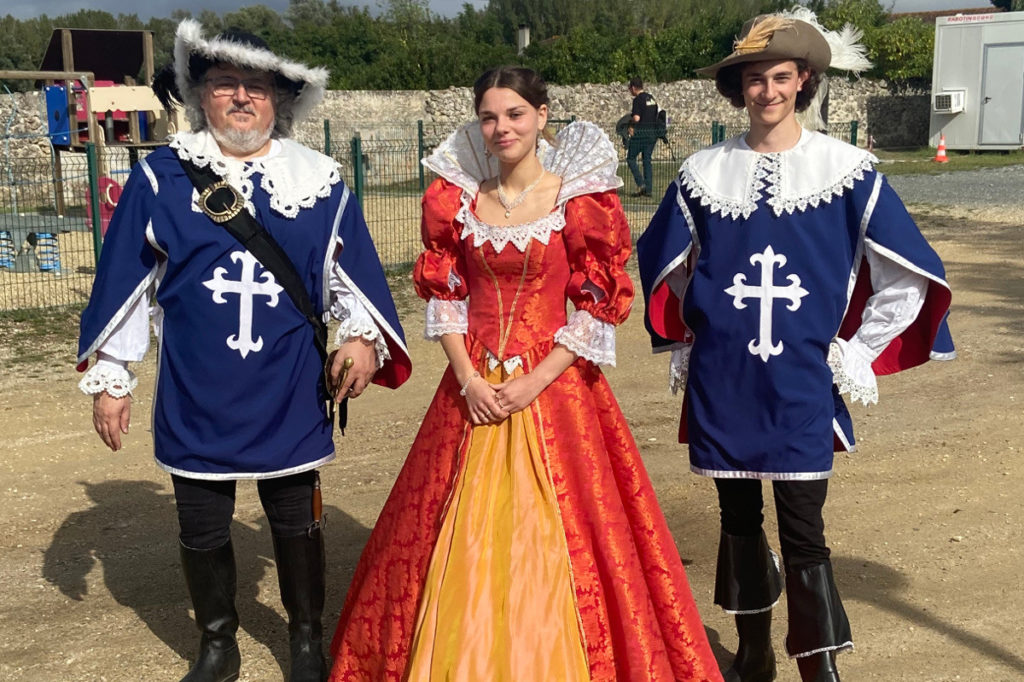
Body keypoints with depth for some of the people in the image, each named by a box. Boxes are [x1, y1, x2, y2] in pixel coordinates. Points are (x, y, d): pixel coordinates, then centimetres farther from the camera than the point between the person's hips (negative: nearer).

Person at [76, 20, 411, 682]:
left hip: (290, 397, 0)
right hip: (195, 398, 0)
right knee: (203, 528, 13)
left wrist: (362, 336, -8)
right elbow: (124, 282, 0)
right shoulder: (161, 178, -3)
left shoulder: (319, 180, 1)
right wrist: (110, 379, 1)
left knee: (296, 521, 13)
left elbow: (354, 272, 7)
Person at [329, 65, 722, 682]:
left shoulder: (578, 196, -5)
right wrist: (467, 377, -7)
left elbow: (597, 307, -6)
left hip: (554, 387, -3)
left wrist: (534, 382, -13)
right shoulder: (455, 195, 4)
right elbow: (444, 296, 7)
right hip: (473, 388, 3)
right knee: (465, 543, 9)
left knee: (550, 543, 1)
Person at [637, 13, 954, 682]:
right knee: (739, 517, 14)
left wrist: (853, 354, 1)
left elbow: (907, 278, 2)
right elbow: (664, 270, 16)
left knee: (803, 531, -2)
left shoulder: (846, 168, -3)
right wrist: (687, 347, 12)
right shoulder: (704, 172, 2)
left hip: (801, 386, -2)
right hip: (721, 383, 2)